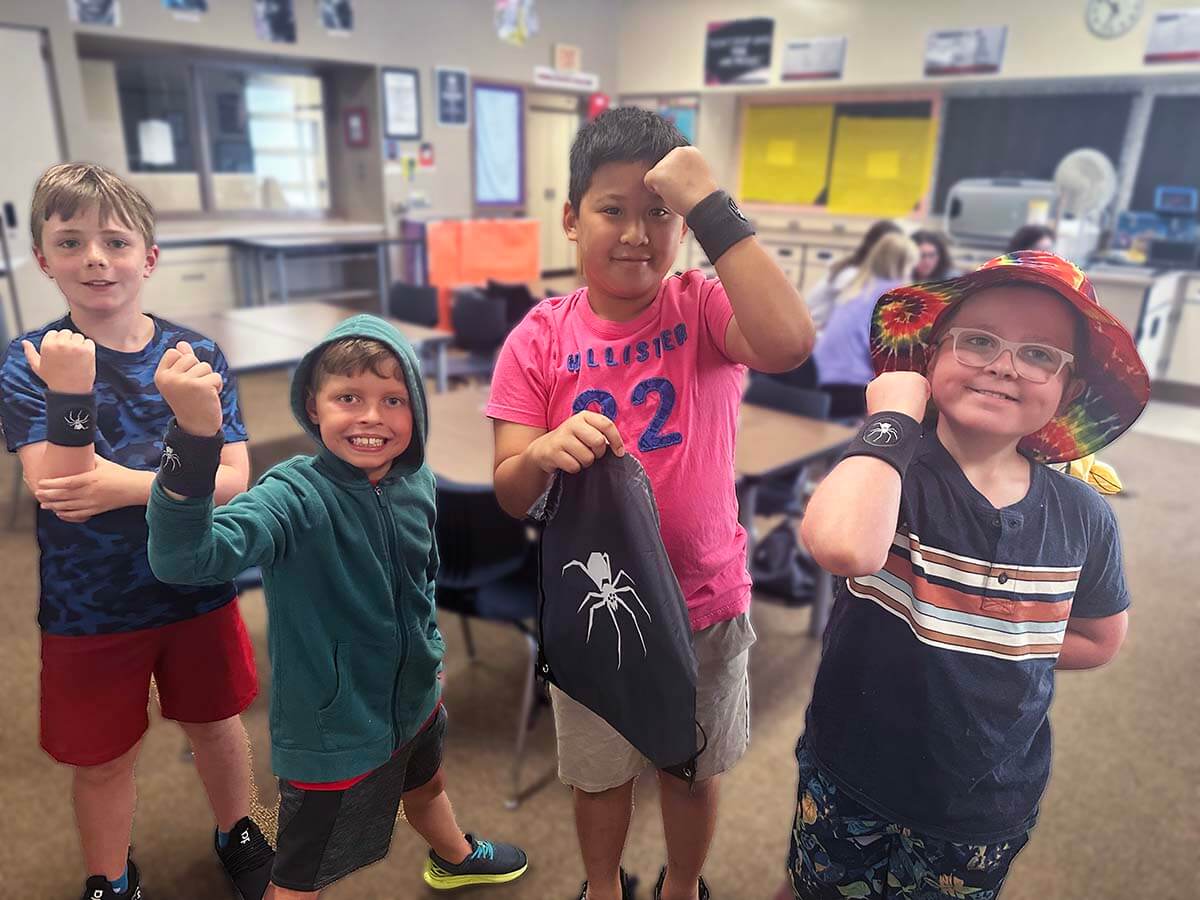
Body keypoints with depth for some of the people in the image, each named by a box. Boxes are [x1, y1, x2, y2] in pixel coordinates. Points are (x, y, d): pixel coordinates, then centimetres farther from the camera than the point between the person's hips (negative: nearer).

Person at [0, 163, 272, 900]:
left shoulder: (195, 354, -8)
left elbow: (233, 479, -13)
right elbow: (62, 495, -20)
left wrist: (129, 486, -27)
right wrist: (71, 396, -34)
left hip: (197, 589, 1)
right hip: (87, 610, -1)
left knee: (215, 723, 20)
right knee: (104, 758, 16)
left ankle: (239, 833, 47)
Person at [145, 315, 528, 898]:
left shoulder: (416, 483, -10)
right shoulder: (296, 495, -29)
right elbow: (184, 559, -46)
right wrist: (194, 435, -60)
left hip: (412, 700, 7)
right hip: (331, 728, -7)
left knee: (425, 786, 35)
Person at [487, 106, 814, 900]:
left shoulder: (702, 309, -13)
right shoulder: (540, 339, -10)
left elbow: (789, 343, -35)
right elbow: (512, 495, -10)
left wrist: (713, 208, -31)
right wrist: (544, 454, -33)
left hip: (705, 603, 0)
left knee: (693, 769, 24)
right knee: (602, 773, 24)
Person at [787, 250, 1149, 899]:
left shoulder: (1081, 516, -10)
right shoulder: (885, 469, -21)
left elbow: (1099, 638, 8)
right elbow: (844, 547, -45)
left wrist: (1001, 652, -7)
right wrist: (892, 417, -32)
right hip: (850, 782, -2)